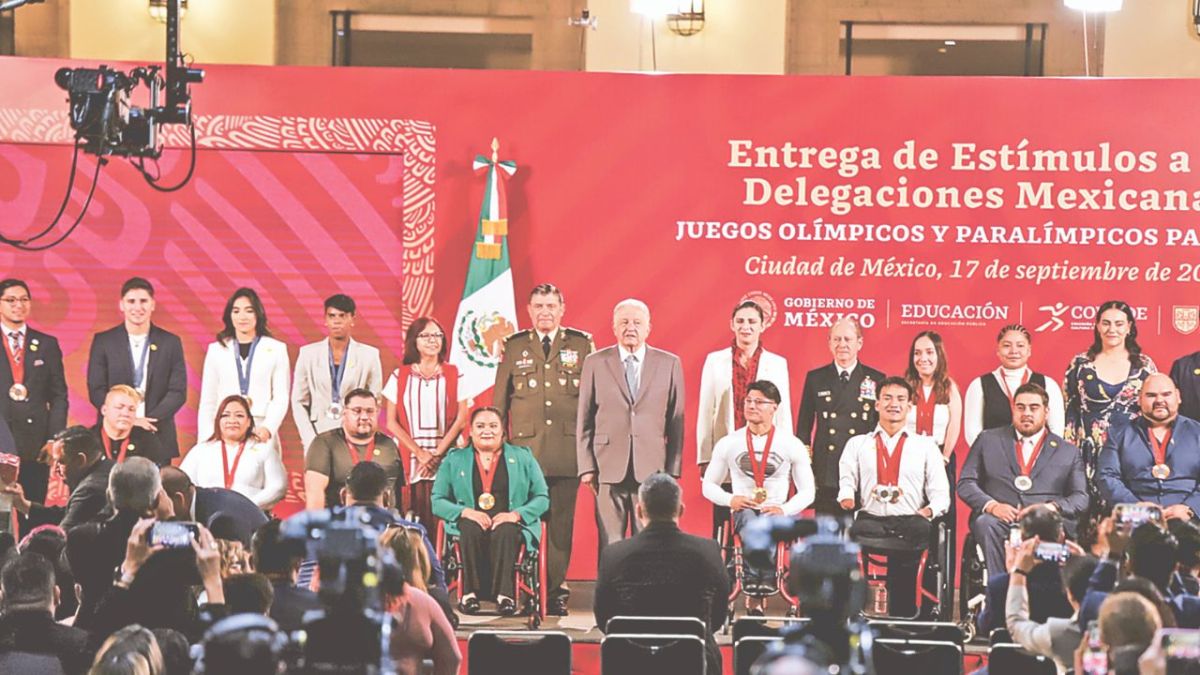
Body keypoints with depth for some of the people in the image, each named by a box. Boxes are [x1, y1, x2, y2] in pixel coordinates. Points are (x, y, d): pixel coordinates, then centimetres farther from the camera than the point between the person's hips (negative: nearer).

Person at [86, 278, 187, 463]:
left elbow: (178, 391, 2)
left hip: (158, 440, 1)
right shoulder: (103, 341, 6)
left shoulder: (170, 342, 7)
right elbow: (96, 390, 0)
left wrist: (149, 421, -12)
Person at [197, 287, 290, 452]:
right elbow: (207, 401, 13)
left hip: (262, 435, -1)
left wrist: (268, 428, -12)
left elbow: (280, 398, 4)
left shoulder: (276, 349, 8)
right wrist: (205, 439, 3)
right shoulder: (216, 350, 13)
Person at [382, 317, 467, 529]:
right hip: (410, 461, 0)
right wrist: (420, 454, -5)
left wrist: (437, 454, -7)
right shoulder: (400, 377, 8)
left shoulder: (454, 376, 8)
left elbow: (461, 418, 2)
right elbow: (391, 422, 4)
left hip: (446, 461, 0)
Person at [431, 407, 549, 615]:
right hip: (470, 522, 1)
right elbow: (438, 501, 9)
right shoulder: (454, 460, 17)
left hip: (510, 525, 0)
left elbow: (542, 498, 9)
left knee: (504, 532, -36)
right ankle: (470, 593, -37)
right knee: (471, 530, -36)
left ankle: (504, 593, -42)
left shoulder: (522, 457, 16)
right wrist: (465, 512, -10)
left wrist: (516, 514, -10)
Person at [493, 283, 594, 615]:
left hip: (568, 451, 0)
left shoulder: (581, 344, 8)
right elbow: (499, 401, 13)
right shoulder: (514, 347, 10)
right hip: (526, 449, 0)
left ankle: (556, 592, 8)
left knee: (562, 523, 1)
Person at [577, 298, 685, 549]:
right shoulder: (595, 363, 7)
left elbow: (676, 421, 7)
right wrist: (586, 467, 1)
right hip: (609, 469, 0)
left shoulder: (669, 364, 7)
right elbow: (584, 420, 7)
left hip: (653, 470, 0)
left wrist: (673, 469, 2)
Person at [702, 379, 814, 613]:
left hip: (777, 514, -1)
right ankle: (759, 596, -40)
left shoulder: (792, 445, 6)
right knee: (750, 521, -37)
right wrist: (730, 499, -6)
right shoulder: (728, 444, 10)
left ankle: (756, 598, -35)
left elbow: (807, 491, 8)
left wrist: (784, 510, -13)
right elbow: (708, 485, 16)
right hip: (743, 512, 1)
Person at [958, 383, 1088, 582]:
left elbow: (1081, 498, 11)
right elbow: (965, 483, 13)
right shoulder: (988, 440, 21)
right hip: (1000, 518, 0)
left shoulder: (1068, 452, 21)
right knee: (986, 523, -35)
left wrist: (1051, 507, -11)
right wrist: (991, 505, -9)